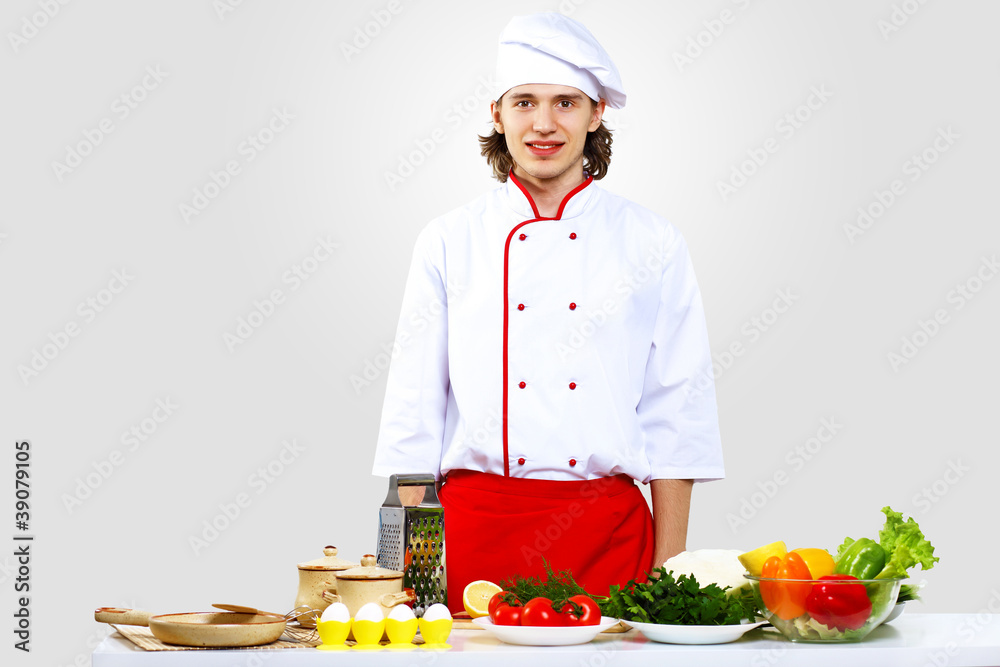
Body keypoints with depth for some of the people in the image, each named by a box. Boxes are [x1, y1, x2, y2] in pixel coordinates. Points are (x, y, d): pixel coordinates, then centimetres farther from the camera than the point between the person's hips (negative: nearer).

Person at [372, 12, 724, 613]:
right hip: (475, 526, 0)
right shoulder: (449, 243, 4)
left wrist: (668, 570, 1)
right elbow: (415, 411, 5)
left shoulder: (651, 244, 4)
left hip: (607, 531, 0)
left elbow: (676, 413, 4)